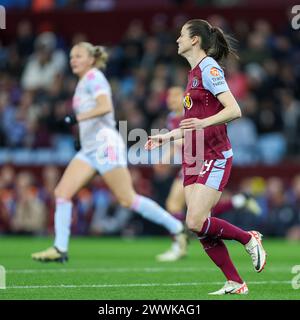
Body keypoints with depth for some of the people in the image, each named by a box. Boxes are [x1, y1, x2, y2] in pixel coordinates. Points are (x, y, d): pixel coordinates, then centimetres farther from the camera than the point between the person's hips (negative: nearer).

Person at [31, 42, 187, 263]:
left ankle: (177, 230, 1)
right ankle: (60, 249, -5)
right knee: (62, 192, -4)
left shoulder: (94, 76, -7)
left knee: (128, 199, -9)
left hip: (105, 145, -9)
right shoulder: (83, 82, 20)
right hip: (89, 149, 9)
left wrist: (78, 118, -27)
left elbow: (106, 107, -22)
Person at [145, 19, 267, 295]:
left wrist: (203, 122, -33)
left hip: (214, 158, -9)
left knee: (196, 223, -18)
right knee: (201, 228, 0)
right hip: (194, 159, 9)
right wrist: (165, 137, 25)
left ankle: (249, 239, 4)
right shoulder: (195, 73, 18)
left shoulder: (208, 68, -10)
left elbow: (234, 110, -20)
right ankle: (235, 284, 7)